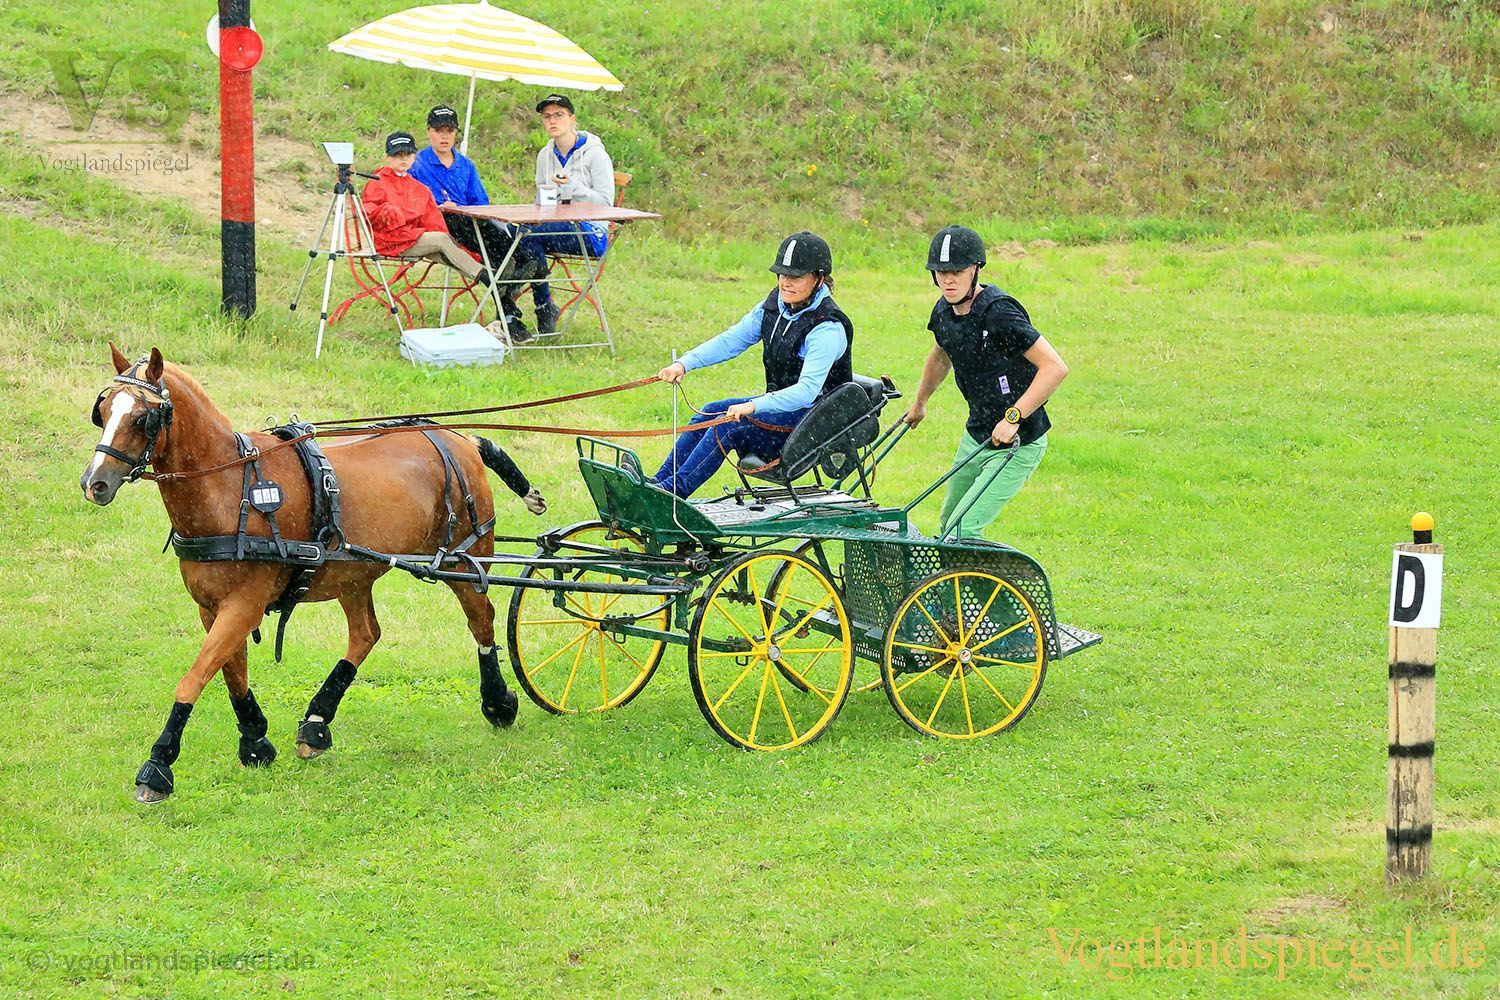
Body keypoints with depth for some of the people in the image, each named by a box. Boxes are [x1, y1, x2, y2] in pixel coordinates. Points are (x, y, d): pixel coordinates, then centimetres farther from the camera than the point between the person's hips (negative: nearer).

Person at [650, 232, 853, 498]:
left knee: (729, 426, -22)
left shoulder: (828, 328, -23)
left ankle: (673, 490, -23)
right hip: (782, 401, 9)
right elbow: (731, 340, 3)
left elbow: (807, 390, -32)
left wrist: (753, 407, -43)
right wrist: (684, 364, -13)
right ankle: (659, 480, -9)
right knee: (711, 411, -5)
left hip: (814, 413, -9)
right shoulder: (775, 305, 2)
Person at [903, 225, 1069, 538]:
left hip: (1017, 444, -9)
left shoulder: (998, 314, -25)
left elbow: (1055, 368, -29)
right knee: (949, 526, 17)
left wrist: (1012, 418, -30)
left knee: (963, 529, -16)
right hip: (976, 436, 9)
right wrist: (919, 403, 39)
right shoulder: (944, 312, 1)